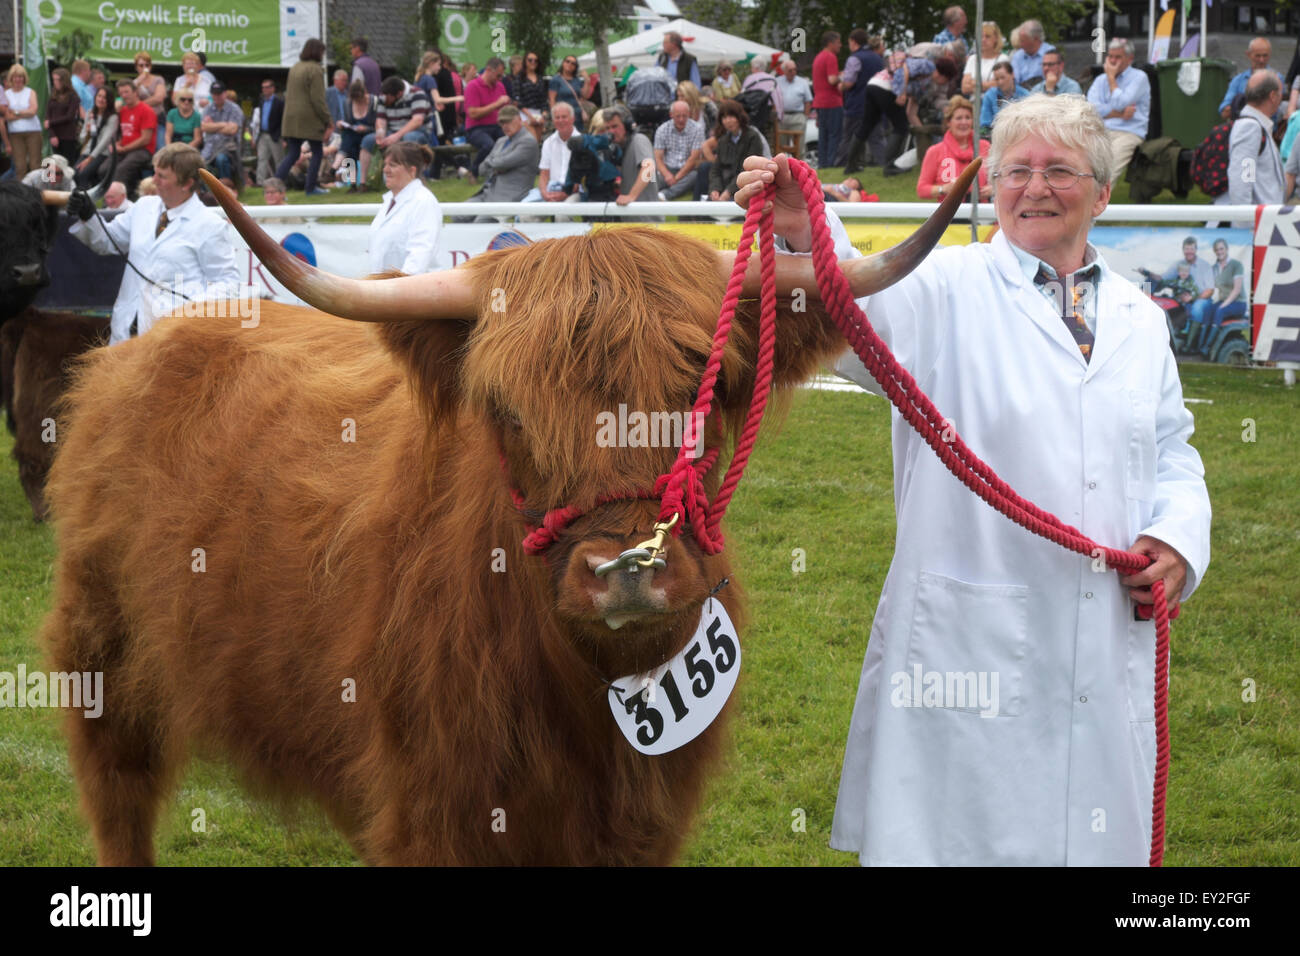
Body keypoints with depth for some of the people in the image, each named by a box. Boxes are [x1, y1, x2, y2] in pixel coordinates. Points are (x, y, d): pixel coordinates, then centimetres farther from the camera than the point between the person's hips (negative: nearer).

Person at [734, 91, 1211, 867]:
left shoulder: (1138, 316, 14)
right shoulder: (950, 289, -1)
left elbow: (1173, 453, 21)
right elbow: (860, 318, -21)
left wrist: (1178, 540, 0)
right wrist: (804, 235, -42)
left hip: (1111, 643, 5)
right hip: (972, 640, -4)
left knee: (1099, 829, 13)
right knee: (958, 831, 2)